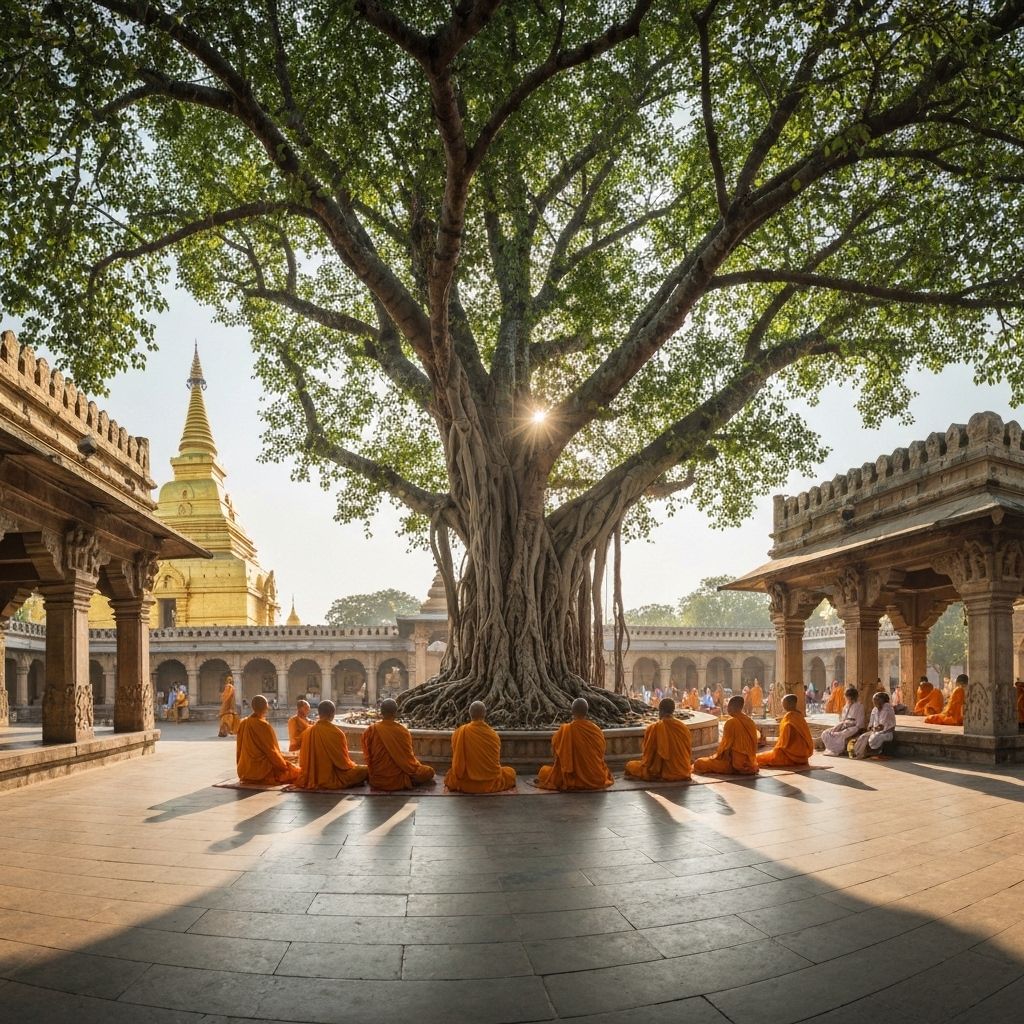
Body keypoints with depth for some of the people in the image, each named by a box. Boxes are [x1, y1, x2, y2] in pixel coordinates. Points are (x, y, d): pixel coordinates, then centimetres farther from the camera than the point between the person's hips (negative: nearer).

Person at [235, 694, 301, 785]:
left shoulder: (242, 723, 3)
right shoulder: (263, 726, -18)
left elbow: (239, 750, 10)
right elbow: (272, 751, -13)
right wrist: (284, 765, 2)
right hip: (263, 772, -8)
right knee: (297, 773, 4)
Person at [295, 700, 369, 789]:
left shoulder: (306, 732, -1)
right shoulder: (336, 733, -17)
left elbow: (302, 762, 8)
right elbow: (344, 764, -11)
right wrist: (353, 765, 11)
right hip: (330, 780, -7)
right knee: (366, 769, 3)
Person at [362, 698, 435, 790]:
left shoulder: (370, 731, -8)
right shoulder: (403, 731, -16)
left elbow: (367, 757, 3)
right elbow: (408, 758, -8)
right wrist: (417, 766, 13)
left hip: (376, 782, 2)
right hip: (398, 781, -2)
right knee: (429, 771, 12)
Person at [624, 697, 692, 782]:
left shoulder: (653, 728, -16)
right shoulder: (684, 728, -7)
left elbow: (648, 754, -9)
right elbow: (687, 753, 5)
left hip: (662, 772, -4)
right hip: (683, 772, 4)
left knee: (629, 765, 15)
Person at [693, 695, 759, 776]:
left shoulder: (731, 722, -14)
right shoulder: (750, 721, 5)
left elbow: (725, 744, -8)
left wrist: (716, 755, 9)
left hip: (736, 764, -8)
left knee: (698, 763, -8)